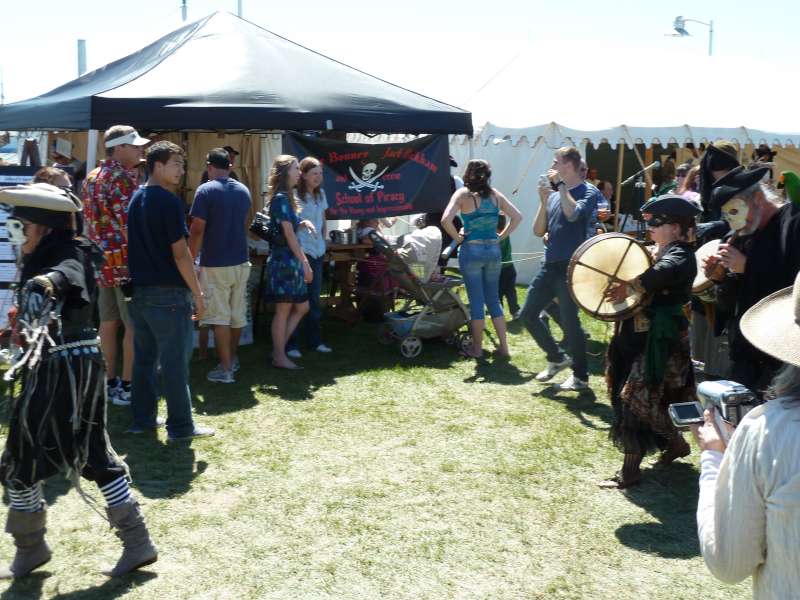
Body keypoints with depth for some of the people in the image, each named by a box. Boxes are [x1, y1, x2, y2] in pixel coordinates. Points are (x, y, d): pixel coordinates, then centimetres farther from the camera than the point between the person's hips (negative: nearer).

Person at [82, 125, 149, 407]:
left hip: (102, 259, 9)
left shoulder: (92, 178, 13)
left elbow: (90, 221, 17)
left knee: (108, 322, 13)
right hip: (125, 260, -9)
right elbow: (128, 226, -19)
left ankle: (110, 382, 20)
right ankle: (126, 386, 2)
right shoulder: (122, 178, -14)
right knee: (134, 325, -2)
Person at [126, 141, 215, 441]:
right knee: (174, 361, -2)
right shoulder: (169, 202, -14)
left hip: (140, 290, 8)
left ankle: (142, 418, 21)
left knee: (144, 358, 14)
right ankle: (180, 426, 4)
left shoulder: (136, 199, 12)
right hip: (168, 293, -8)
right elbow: (180, 253, -16)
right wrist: (197, 293, -10)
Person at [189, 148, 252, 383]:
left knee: (220, 317, -2)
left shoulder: (206, 191, -11)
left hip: (215, 264, -6)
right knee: (238, 313, 15)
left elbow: (197, 230, -14)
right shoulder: (243, 191, 8)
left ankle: (225, 369, -1)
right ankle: (232, 359, 29)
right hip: (240, 261, 6)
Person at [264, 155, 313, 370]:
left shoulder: (286, 197, 16)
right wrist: (305, 263, -16)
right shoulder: (281, 198, -13)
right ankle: (279, 357, 6)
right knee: (283, 310, -2)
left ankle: (279, 349, 17)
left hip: (291, 260, 10)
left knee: (302, 307, 12)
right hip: (284, 259, -9)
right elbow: (289, 235, -16)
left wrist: (302, 223, 0)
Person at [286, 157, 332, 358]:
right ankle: (291, 345, 3)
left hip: (317, 251, 7)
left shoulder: (320, 194, 11)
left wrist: (324, 240, 12)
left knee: (314, 298, 14)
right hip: (300, 251, -7)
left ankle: (314, 341, 24)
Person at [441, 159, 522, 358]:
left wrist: (457, 237, -6)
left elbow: (445, 220, -20)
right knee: (493, 299, 14)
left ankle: (477, 348, 12)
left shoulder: (463, 194, -7)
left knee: (476, 301, 4)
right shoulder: (495, 195, 5)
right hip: (493, 250, 4)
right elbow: (517, 216, 9)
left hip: (471, 250, -4)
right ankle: (503, 346, 14)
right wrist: (502, 236, 11)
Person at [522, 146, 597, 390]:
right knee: (528, 314, 9)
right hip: (550, 265, 7)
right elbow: (538, 231, 9)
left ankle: (580, 376, 11)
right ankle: (556, 358, 26)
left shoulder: (588, 192, -7)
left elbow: (572, 213, -28)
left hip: (571, 267, -7)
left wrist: (561, 185, -16)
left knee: (569, 321, -4)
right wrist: (544, 200, -3)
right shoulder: (554, 195, 11)